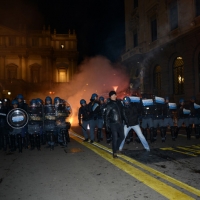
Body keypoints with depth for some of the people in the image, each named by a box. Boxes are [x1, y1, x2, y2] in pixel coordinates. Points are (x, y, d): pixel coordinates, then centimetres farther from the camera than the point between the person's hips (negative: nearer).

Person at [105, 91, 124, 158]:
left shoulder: (119, 102, 8)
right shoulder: (109, 104, -3)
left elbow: (122, 111, 15)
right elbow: (107, 115, -3)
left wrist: (123, 120, 11)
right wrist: (107, 124, -7)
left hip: (120, 123, 5)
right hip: (113, 123, -5)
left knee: (122, 136, 10)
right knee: (115, 138, -4)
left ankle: (116, 148, 30)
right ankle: (114, 152, 7)